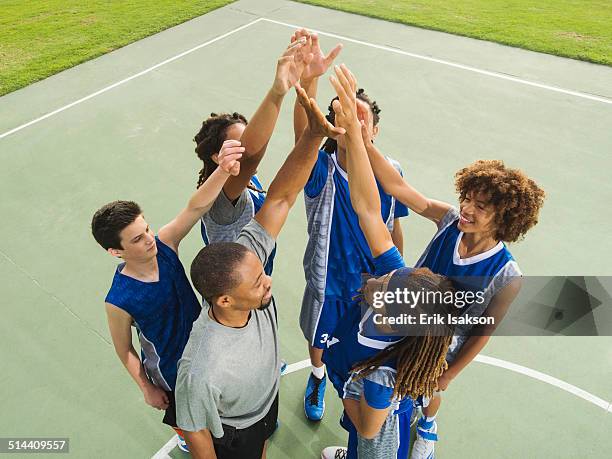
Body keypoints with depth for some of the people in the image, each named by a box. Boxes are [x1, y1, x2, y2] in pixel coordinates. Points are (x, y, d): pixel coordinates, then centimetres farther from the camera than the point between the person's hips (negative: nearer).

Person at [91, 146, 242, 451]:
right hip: (171, 369, -3)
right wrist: (147, 389, -4)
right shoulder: (119, 301, -34)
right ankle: (186, 438, 64)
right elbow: (124, 350, -16)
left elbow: (196, 207, -44)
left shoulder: (164, 246, -26)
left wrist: (223, 170, -61)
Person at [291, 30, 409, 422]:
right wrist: (309, 80, -67)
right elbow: (303, 135, -48)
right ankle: (318, 377, 60)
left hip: (374, 278, 2)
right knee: (319, 337, 25)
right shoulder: (321, 171, -25)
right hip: (328, 279, -1)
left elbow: (395, 228, -2)